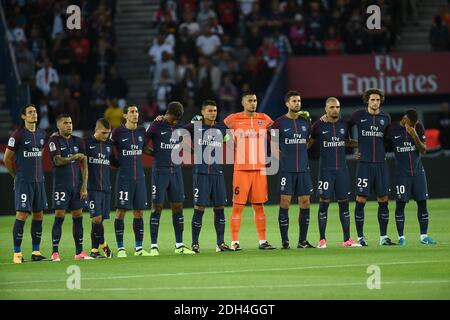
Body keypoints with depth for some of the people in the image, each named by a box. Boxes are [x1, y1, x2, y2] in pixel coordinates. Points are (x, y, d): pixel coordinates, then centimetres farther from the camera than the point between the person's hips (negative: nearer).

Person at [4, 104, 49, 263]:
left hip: (39, 180, 7)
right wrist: (17, 175, 5)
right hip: (23, 182, -6)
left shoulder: (41, 134, 11)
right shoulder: (18, 134, -8)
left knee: (39, 215, 7)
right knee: (22, 215, -9)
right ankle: (17, 253, -6)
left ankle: (36, 251, 13)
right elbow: (7, 158, -3)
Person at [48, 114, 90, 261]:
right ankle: (55, 252, -7)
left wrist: (84, 186, 2)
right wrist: (75, 157, -3)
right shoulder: (54, 140, -4)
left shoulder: (78, 141, 9)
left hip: (77, 184, 5)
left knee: (78, 216, 6)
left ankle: (79, 251, 11)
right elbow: (58, 161, -15)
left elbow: (84, 165, 8)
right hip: (61, 184, -5)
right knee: (59, 217, -8)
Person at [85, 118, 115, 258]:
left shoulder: (109, 144, 12)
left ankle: (94, 250, 12)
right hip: (92, 188, -5)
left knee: (100, 219, 5)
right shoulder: (87, 142, -4)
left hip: (106, 187, 5)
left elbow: (114, 161, 22)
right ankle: (103, 244, 7)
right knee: (97, 218, -12)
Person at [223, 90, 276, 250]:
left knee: (259, 205, 6)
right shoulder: (233, 119, 0)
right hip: (241, 169, -3)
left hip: (260, 169, 3)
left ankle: (262, 241, 10)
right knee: (238, 205, -4)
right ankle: (234, 242, -1)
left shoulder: (264, 119, 9)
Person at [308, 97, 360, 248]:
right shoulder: (319, 125, -4)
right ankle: (322, 240, 2)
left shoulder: (344, 124, 7)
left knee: (344, 203, 6)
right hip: (325, 169, -4)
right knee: (324, 203, -4)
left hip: (342, 169, 4)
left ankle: (347, 239, 10)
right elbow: (309, 142, 8)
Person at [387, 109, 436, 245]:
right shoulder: (393, 129, -6)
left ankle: (424, 236, 9)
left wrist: (415, 136, -19)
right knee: (400, 203, -4)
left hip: (418, 170, 3)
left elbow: (423, 150, -5)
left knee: (422, 202, 2)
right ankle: (401, 237, 2)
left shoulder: (419, 127, -1)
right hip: (402, 172, -3)